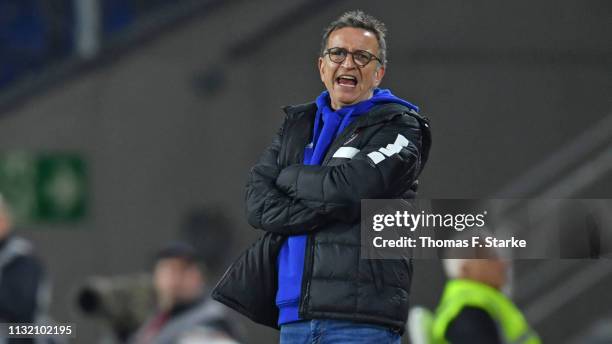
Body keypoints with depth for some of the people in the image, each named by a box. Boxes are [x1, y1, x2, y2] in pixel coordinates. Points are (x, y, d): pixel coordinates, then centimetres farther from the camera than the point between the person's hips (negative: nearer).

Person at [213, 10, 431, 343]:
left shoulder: (398, 127, 3)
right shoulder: (298, 124, 21)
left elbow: (348, 187, -14)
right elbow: (257, 202, 7)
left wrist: (289, 177, 4)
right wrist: (323, 207, -9)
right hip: (293, 313, 6)